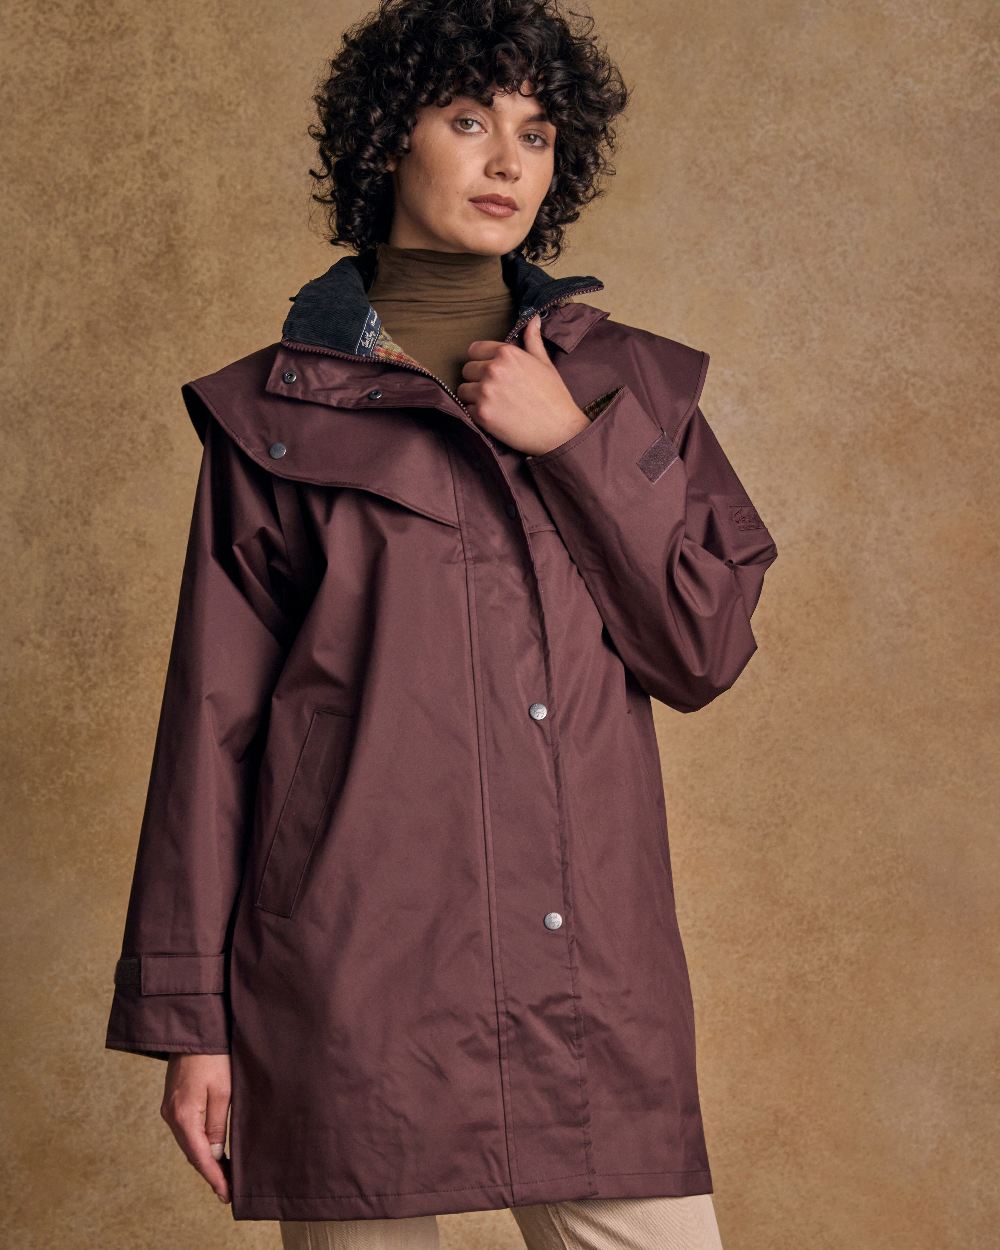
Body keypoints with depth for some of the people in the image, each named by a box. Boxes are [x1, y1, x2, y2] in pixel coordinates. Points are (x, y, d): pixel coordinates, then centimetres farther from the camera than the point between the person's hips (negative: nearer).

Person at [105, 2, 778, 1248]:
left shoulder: (625, 384, 12)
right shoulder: (274, 411, 4)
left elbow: (705, 651, 4)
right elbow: (213, 719, 3)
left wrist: (569, 439, -6)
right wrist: (188, 1016, 1)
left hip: (591, 980, 2)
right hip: (350, 978, -2)